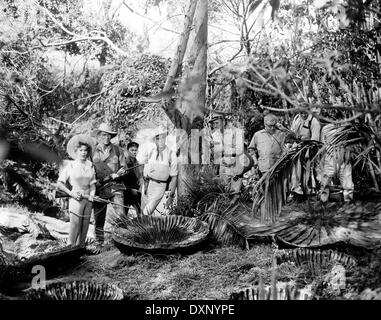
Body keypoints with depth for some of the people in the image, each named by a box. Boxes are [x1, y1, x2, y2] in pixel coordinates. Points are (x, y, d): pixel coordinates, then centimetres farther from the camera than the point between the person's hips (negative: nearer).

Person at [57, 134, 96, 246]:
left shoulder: (90, 166, 9)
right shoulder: (70, 165, -3)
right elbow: (59, 184, -3)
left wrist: (92, 194, -6)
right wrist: (71, 193, -13)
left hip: (88, 201, 5)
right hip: (76, 200, -5)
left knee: (84, 233, 9)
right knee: (74, 232, -8)